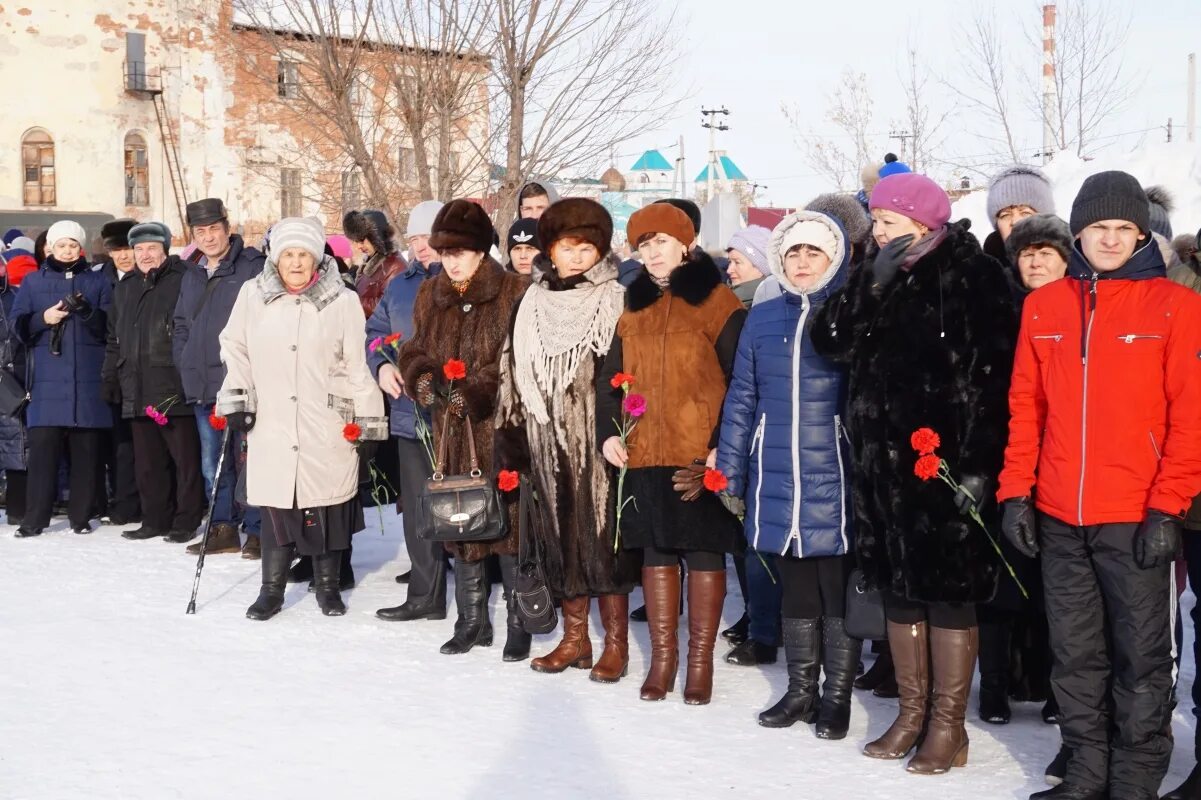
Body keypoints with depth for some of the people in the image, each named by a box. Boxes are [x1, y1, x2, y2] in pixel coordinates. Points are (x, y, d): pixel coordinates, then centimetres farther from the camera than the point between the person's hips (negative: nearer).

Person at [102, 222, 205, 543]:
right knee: (147, 463, 11)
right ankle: (155, 520, 20)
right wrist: (110, 379, 19)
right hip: (137, 393, 7)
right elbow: (114, 340, 25)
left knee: (185, 459, -1)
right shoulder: (125, 289, 19)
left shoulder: (183, 283, -4)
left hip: (175, 391, -7)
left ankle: (186, 522, 5)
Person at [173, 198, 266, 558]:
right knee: (212, 463, 12)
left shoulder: (253, 267, -7)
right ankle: (224, 528, 22)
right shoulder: (192, 273, 16)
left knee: (249, 458, -4)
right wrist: (184, 363, 14)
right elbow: (180, 323, 25)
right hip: (202, 386, 7)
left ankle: (258, 531, 4)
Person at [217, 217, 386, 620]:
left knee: (327, 506, 4)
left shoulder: (342, 300, -4)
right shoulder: (253, 294, 1)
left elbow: (358, 365, 0)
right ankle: (272, 588, 19)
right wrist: (235, 397, 5)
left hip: (328, 427, -1)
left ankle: (328, 585, 21)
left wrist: (368, 423, 0)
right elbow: (234, 347, 14)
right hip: (271, 424, 1)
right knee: (275, 504, 5)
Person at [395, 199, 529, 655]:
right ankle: (472, 622, 24)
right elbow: (415, 350, 16)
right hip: (452, 430, 6)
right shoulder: (430, 296, 11)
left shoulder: (515, 293, -7)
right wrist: (423, 378, -6)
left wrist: (476, 390, -20)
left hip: (501, 429, -6)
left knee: (510, 522, -4)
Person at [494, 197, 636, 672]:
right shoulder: (531, 304, 11)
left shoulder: (616, 302, -2)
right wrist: (512, 440, 11)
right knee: (560, 535, 8)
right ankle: (575, 638, 18)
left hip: (598, 440, -4)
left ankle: (616, 642, 7)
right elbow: (514, 375, 14)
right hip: (548, 441, 4)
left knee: (603, 532, -3)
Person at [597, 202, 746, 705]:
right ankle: (662, 656, 21)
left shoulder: (716, 301, -4)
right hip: (645, 453, 5)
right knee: (657, 550, 10)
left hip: (702, 456, -5)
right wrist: (608, 432, 2)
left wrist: (725, 445, -15)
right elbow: (611, 377, 16)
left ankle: (701, 661, 13)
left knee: (705, 550, 3)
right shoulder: (634, 307, 13)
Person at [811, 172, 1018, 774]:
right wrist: (874, 282, -10)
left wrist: (977, 463, -19)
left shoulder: (970, 277, -8)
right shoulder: (879, 280, 13)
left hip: (945, 462, -7)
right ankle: (912, 713, 25)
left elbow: (989, 376, -14)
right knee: (899, 588, 13)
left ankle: (948, 726, 12)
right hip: (882, 461, 7)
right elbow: (831, 341, 1)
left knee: (948, 591, 1)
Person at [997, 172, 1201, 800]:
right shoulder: (1044, 307, 9)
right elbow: (1025, 406, 10)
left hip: (1137, 519, -4)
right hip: (1059, 519, 4)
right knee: (1075, 656, 12)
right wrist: (1016, 492, 4)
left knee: (1140, 659, 5)